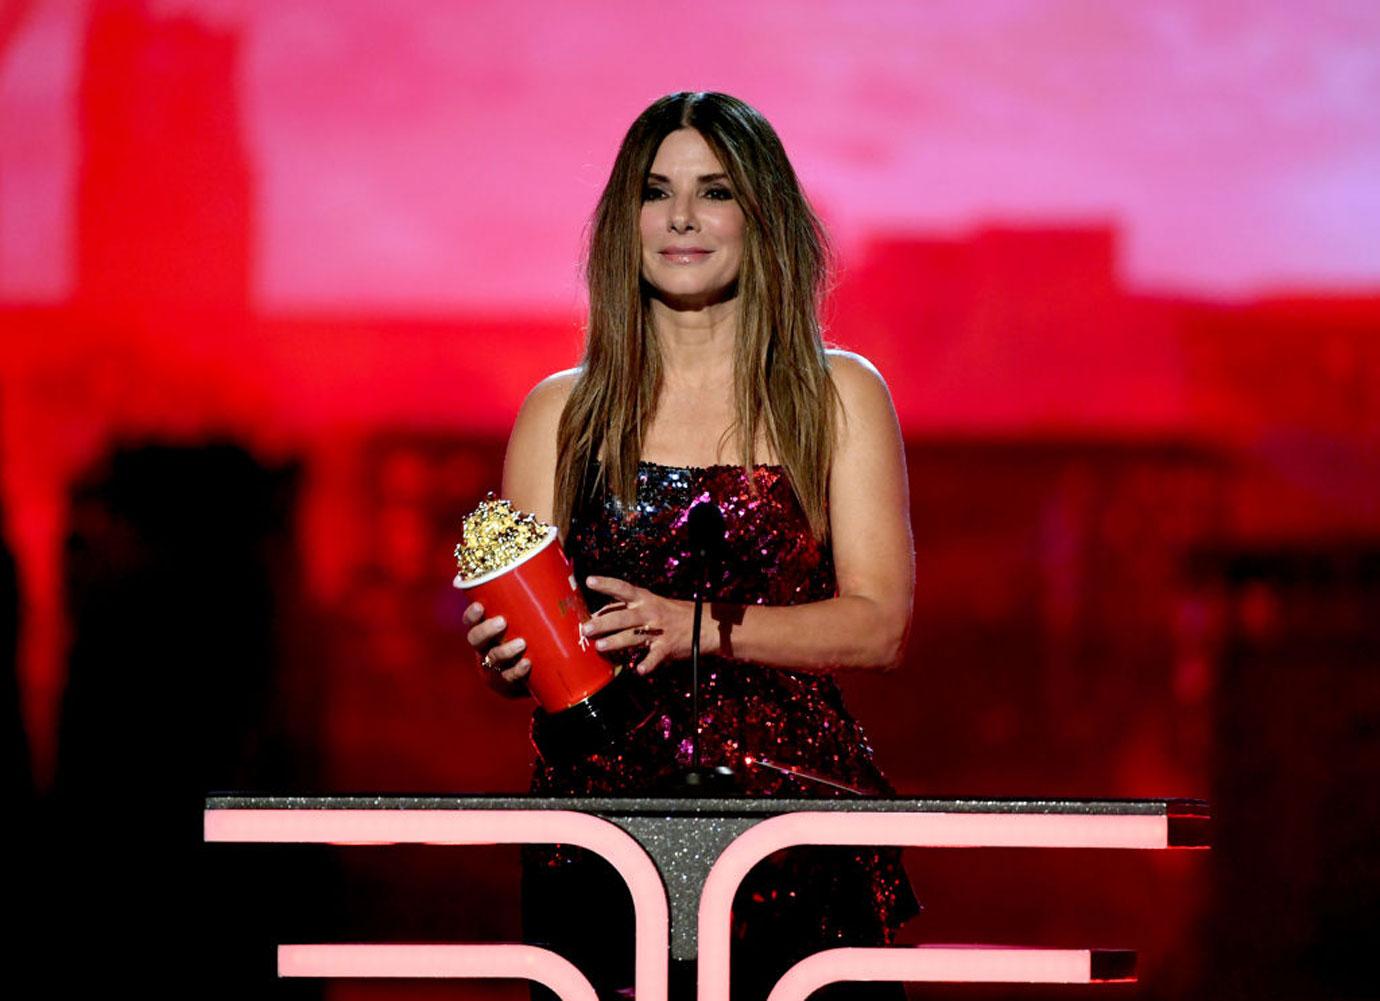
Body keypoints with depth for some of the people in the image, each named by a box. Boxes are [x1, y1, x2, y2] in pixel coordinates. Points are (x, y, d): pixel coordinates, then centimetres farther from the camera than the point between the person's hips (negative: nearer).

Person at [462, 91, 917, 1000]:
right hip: (604, 803, 1)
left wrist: (701, 627, -13)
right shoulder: (562, 413, 13)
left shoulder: (839, 397, 9)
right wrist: (506, 654, -13)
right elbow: (515, 656, 11)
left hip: (789, 800, -1)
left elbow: (881, 625, 1)